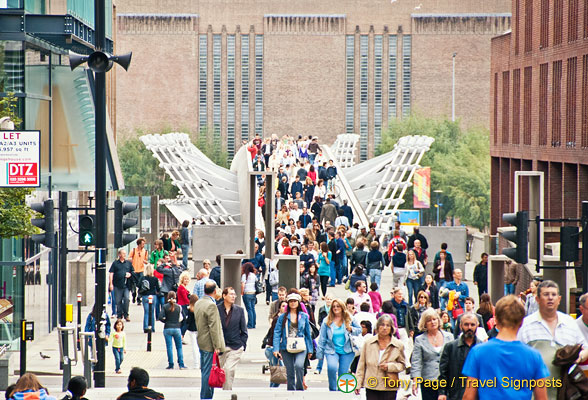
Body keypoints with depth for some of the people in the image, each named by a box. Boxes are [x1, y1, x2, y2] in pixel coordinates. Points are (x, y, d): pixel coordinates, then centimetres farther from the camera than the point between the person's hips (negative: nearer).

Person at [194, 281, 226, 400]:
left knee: (204, 371, 15)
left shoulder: (198, 303, 9)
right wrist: (217, 346, -17)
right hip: (209, 344, -9)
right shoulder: (211, 305, -20)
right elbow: (214, 327, -20)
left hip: (201, 341, 9)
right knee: (208, 372, -4)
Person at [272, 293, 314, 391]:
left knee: (299, 365, -25)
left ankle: (300, 388, -14)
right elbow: (277, 333, 2)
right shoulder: (283, 317, 6)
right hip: (286, 348, 1)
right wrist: (276, 349, -7)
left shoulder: (304, 316, 8)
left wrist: (310, 350, 11)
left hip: (301, 347, -1)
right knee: (290, 372, 3)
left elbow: (308, 333, 12)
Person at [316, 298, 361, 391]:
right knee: (332, 367, -25)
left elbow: (359, 330, 11)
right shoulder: (327, 321, 3)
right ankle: (332, 389, -8)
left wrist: (352, 330, -11)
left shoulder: (349, 319, 3)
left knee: (343, 373, 2)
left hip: (347, 352, 1)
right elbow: (322, 338, 7)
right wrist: (319, 352, 4)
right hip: (331, 351, -1)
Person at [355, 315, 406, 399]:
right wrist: (358, 384, 4)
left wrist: (389, 366, -9)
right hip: (371, 387, 1)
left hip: (389, 387, -1)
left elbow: (403, 365, 10)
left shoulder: (398, 345, 3)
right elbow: (361, 365, 8)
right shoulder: (368, 343, 5)